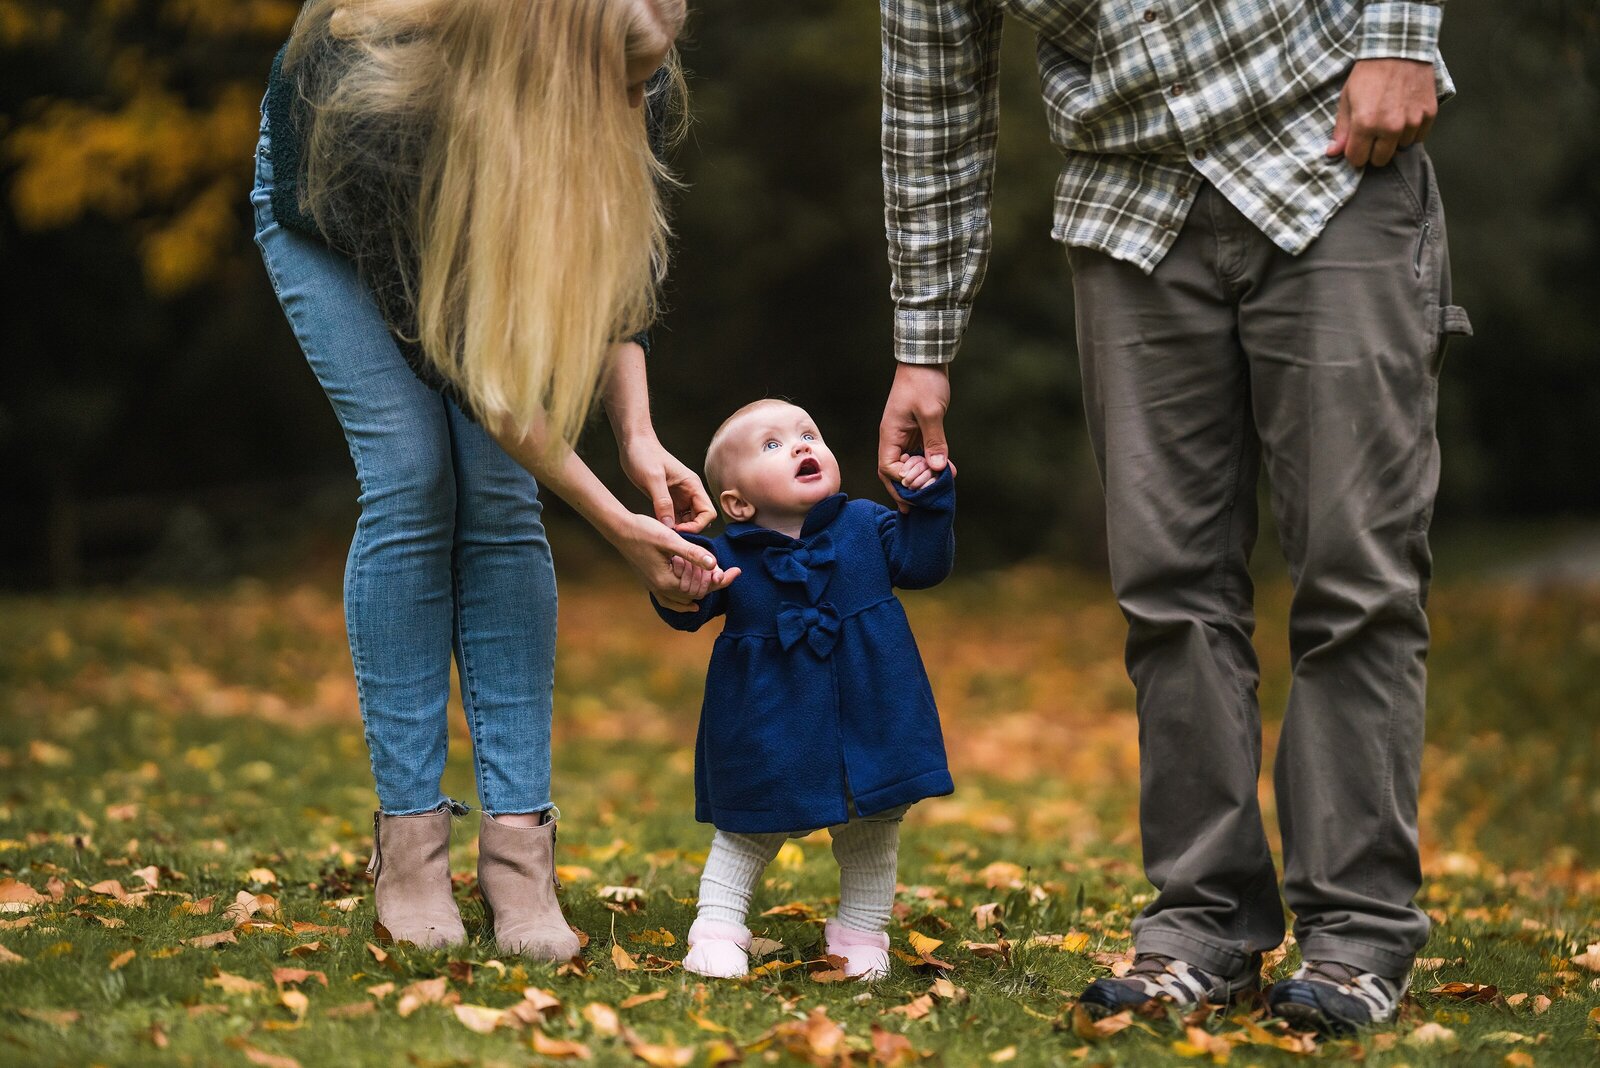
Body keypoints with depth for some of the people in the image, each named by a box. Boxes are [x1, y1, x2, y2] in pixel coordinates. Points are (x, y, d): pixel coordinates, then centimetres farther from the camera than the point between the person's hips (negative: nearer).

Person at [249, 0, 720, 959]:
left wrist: (637, 433, -26)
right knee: (412, 480, -17)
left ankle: (517, 843, -11)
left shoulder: (630, 78, -32)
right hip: (327, 217, -3)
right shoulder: (375, 114, -43)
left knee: (501, 494, -11)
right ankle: (409, 836, -8)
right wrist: (616, 525, -33)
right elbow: (453, 358, -34)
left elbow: (621, 259, -13)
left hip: (492, 212, 3)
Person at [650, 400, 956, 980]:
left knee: (870, 836, 15)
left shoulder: (866, 526, 1)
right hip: (769, 734, -2)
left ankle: (862, 933, 31)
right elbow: (688, 611, -12)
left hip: (869, 727, 3)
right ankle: (717, 931, 20)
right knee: (746, 835, 8)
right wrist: (685, 593, -35)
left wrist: (929, 502, -15)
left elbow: (924, 563, -2)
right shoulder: (726, 556, -8)